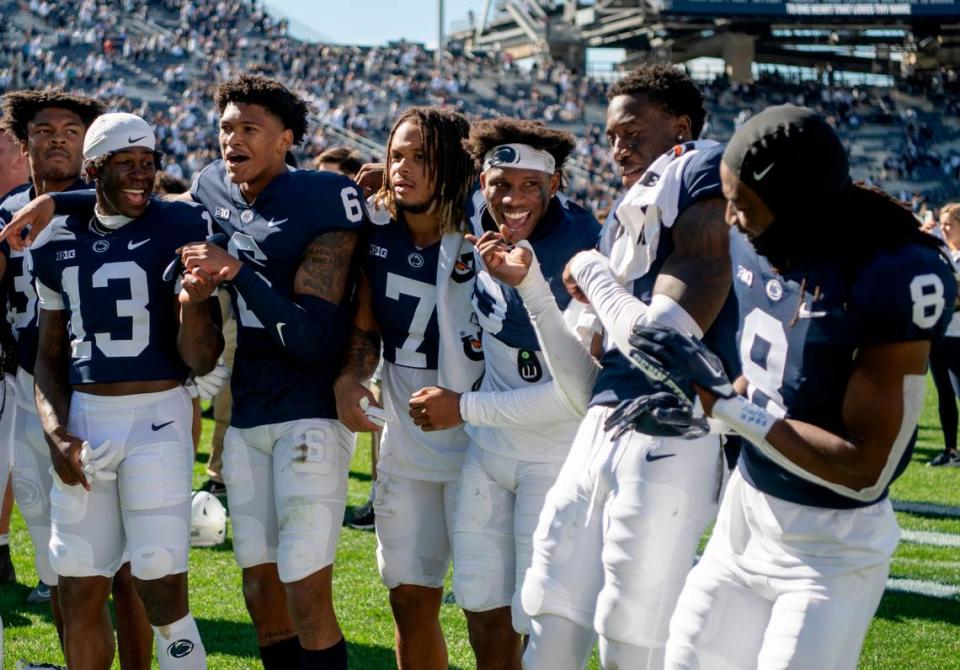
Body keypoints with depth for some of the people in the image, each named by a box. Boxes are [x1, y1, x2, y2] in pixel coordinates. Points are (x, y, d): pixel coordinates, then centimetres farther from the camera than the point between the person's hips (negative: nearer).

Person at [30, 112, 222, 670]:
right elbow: (50, 354, 16)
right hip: (84, 416, 4)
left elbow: (201, 361, -6)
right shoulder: (60, 242, 8)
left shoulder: (180, 230, -5)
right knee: (81, 591, 8)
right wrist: (57, 433, 1)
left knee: (162, 590, -7)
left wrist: (193, 305, -26)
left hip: (157, 415, -4)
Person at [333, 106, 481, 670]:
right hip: (406, 447, 5)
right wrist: (349, 379, -8)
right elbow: (366, 330, 10)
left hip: (475, 444, -5)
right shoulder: (378, 235, 1)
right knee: (411, 600, 10)